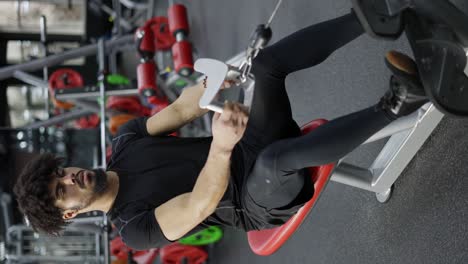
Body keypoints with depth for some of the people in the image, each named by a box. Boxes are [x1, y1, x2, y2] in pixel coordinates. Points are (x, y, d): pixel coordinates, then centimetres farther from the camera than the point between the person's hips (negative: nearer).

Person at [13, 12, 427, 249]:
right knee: (274, 160, -43)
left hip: (253, 147, 7)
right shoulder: (134, 230, -14)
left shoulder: (125, 141, 8)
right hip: (264, 203, -6)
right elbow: (199, 206, -29)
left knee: (269, 61, -17)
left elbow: (180, 110, 0)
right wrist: (221, 148, -47)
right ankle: (396, 105, -37)